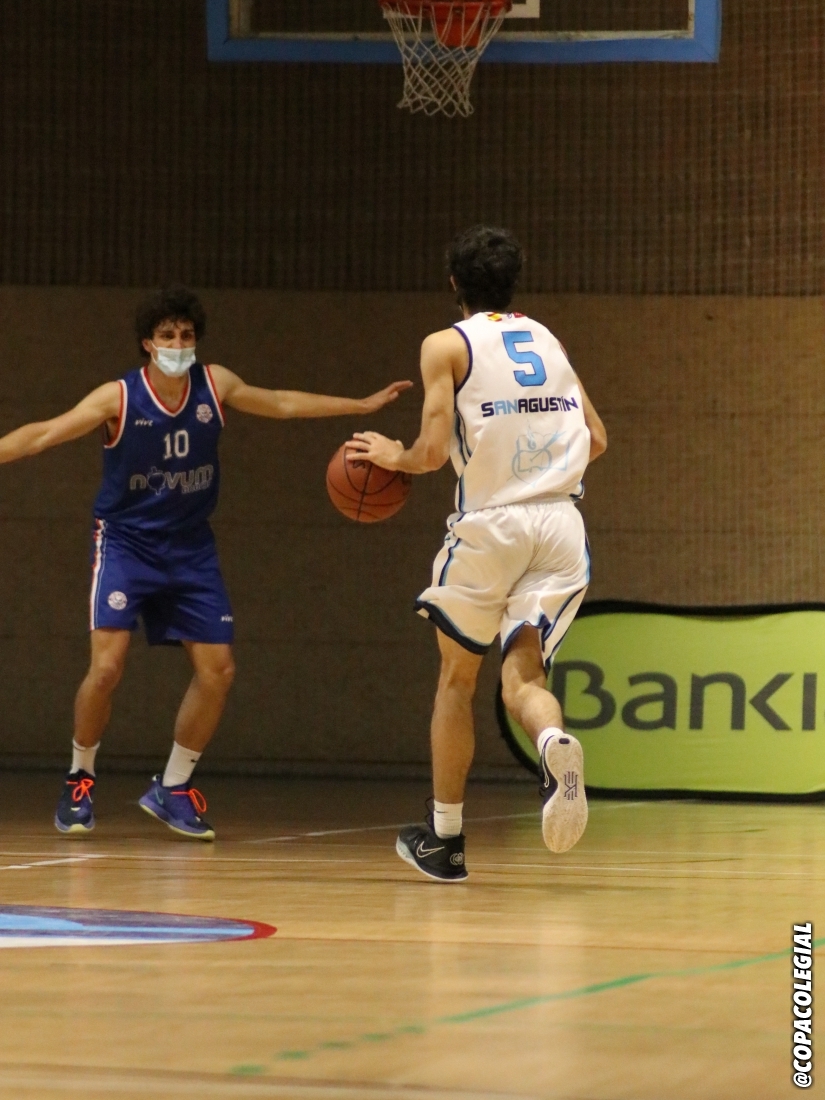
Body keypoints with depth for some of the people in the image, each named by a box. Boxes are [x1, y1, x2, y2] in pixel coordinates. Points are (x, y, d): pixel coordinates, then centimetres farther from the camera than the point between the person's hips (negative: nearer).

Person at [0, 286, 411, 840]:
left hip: (190, 547, 4)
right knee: (107, 665, -18)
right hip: (126, 542, -4)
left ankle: (172, 789, 15)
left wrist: (363, 406, 10)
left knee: (218, 670, -1)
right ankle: (80, 782, 4)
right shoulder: (119, 398, -16)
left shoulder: (214, 385, -5)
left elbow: (281, 404, 8)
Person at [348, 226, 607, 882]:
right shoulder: (548, 342, 16)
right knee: (522, 676, 3)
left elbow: (434, 450, -9)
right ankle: (555, 743, -34)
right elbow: (597, 439, 18)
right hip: (561, 526, 3)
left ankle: (444, 839, 21)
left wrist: (395, 457, 12)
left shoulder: (447, 346, 0)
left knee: (457, 677, 15)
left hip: (489, 524, -3)